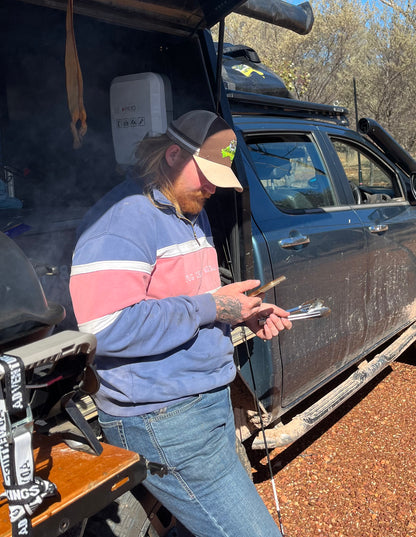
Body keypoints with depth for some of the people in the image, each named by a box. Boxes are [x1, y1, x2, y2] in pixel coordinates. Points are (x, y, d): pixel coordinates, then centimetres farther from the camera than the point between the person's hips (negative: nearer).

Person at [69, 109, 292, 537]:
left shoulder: (192, 213, 13)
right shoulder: (123, 219, -18)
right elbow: (108, 328, -27)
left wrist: (246, 312, 5)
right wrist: (210, 307, -22)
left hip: (211, 400, 10)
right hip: (163, 424, -9)